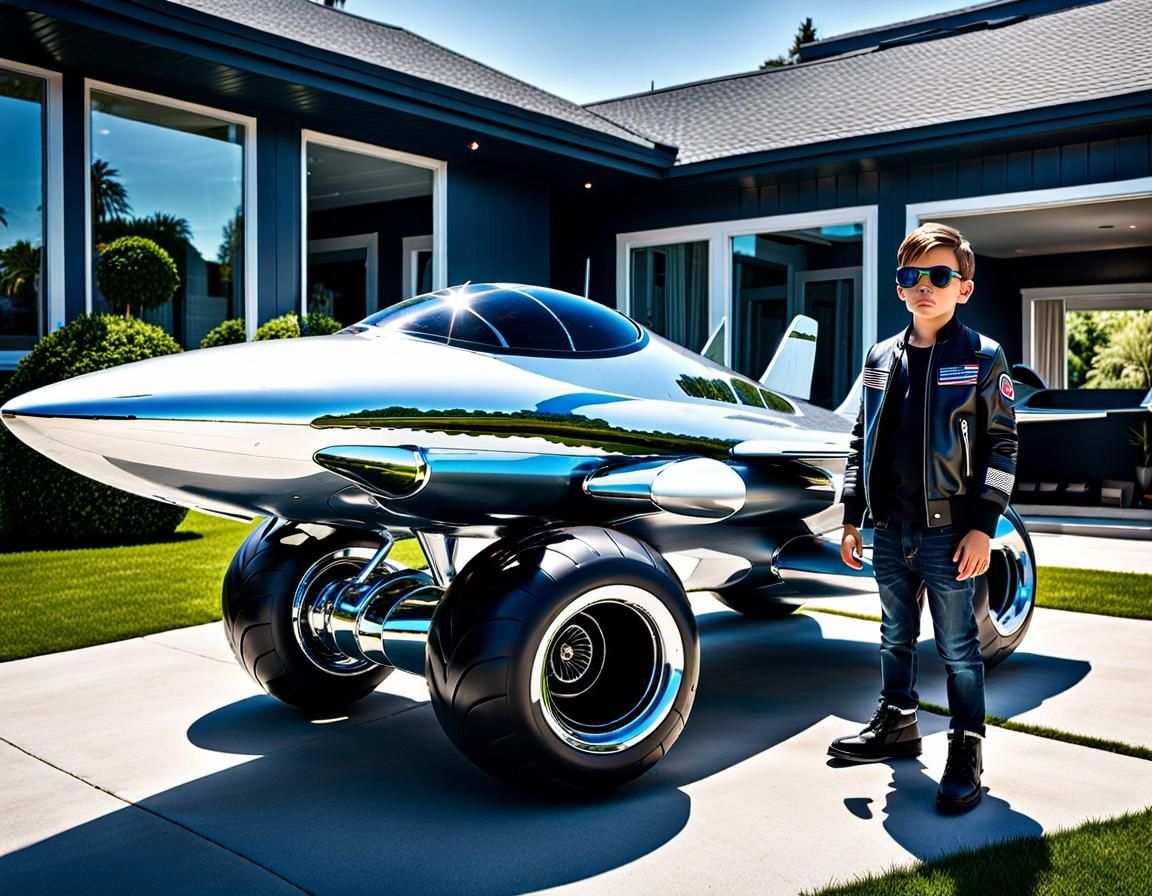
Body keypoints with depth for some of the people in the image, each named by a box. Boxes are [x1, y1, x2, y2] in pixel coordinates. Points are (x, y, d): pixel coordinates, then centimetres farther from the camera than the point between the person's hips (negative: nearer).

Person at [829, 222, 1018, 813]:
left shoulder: (983, 358, -4)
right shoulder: (881, 359, 9)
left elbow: (1001, 445, -5)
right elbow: (862, 441, 14)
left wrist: (982, 525, -12)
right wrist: (852, 516, 10)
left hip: (949, 532, -5)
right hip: (890, 531, 5)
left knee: (957, 647, 4)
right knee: (896, 636, 18)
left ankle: (966, 749, 17)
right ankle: (896, 725, 35)